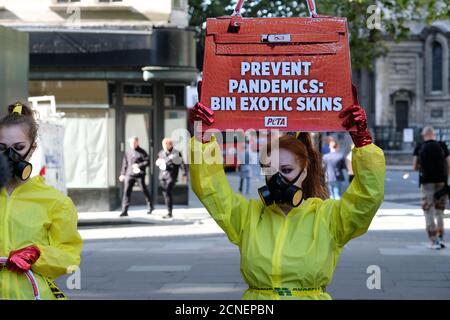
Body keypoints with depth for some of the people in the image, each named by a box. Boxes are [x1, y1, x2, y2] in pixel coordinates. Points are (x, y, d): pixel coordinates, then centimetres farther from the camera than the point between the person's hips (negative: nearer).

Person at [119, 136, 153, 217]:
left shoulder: (142, 152, -2)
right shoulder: (128, 153, 11)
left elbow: (147, 162, -6)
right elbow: (124, 164, 17)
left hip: (140, 175, -3)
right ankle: (124, 211, -7)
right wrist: (122, 174, 13)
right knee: (126, 191, -6)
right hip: (129, 174, 3)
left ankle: (150, 206, 30)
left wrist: (139, 165, -16)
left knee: (144, 190, 7)